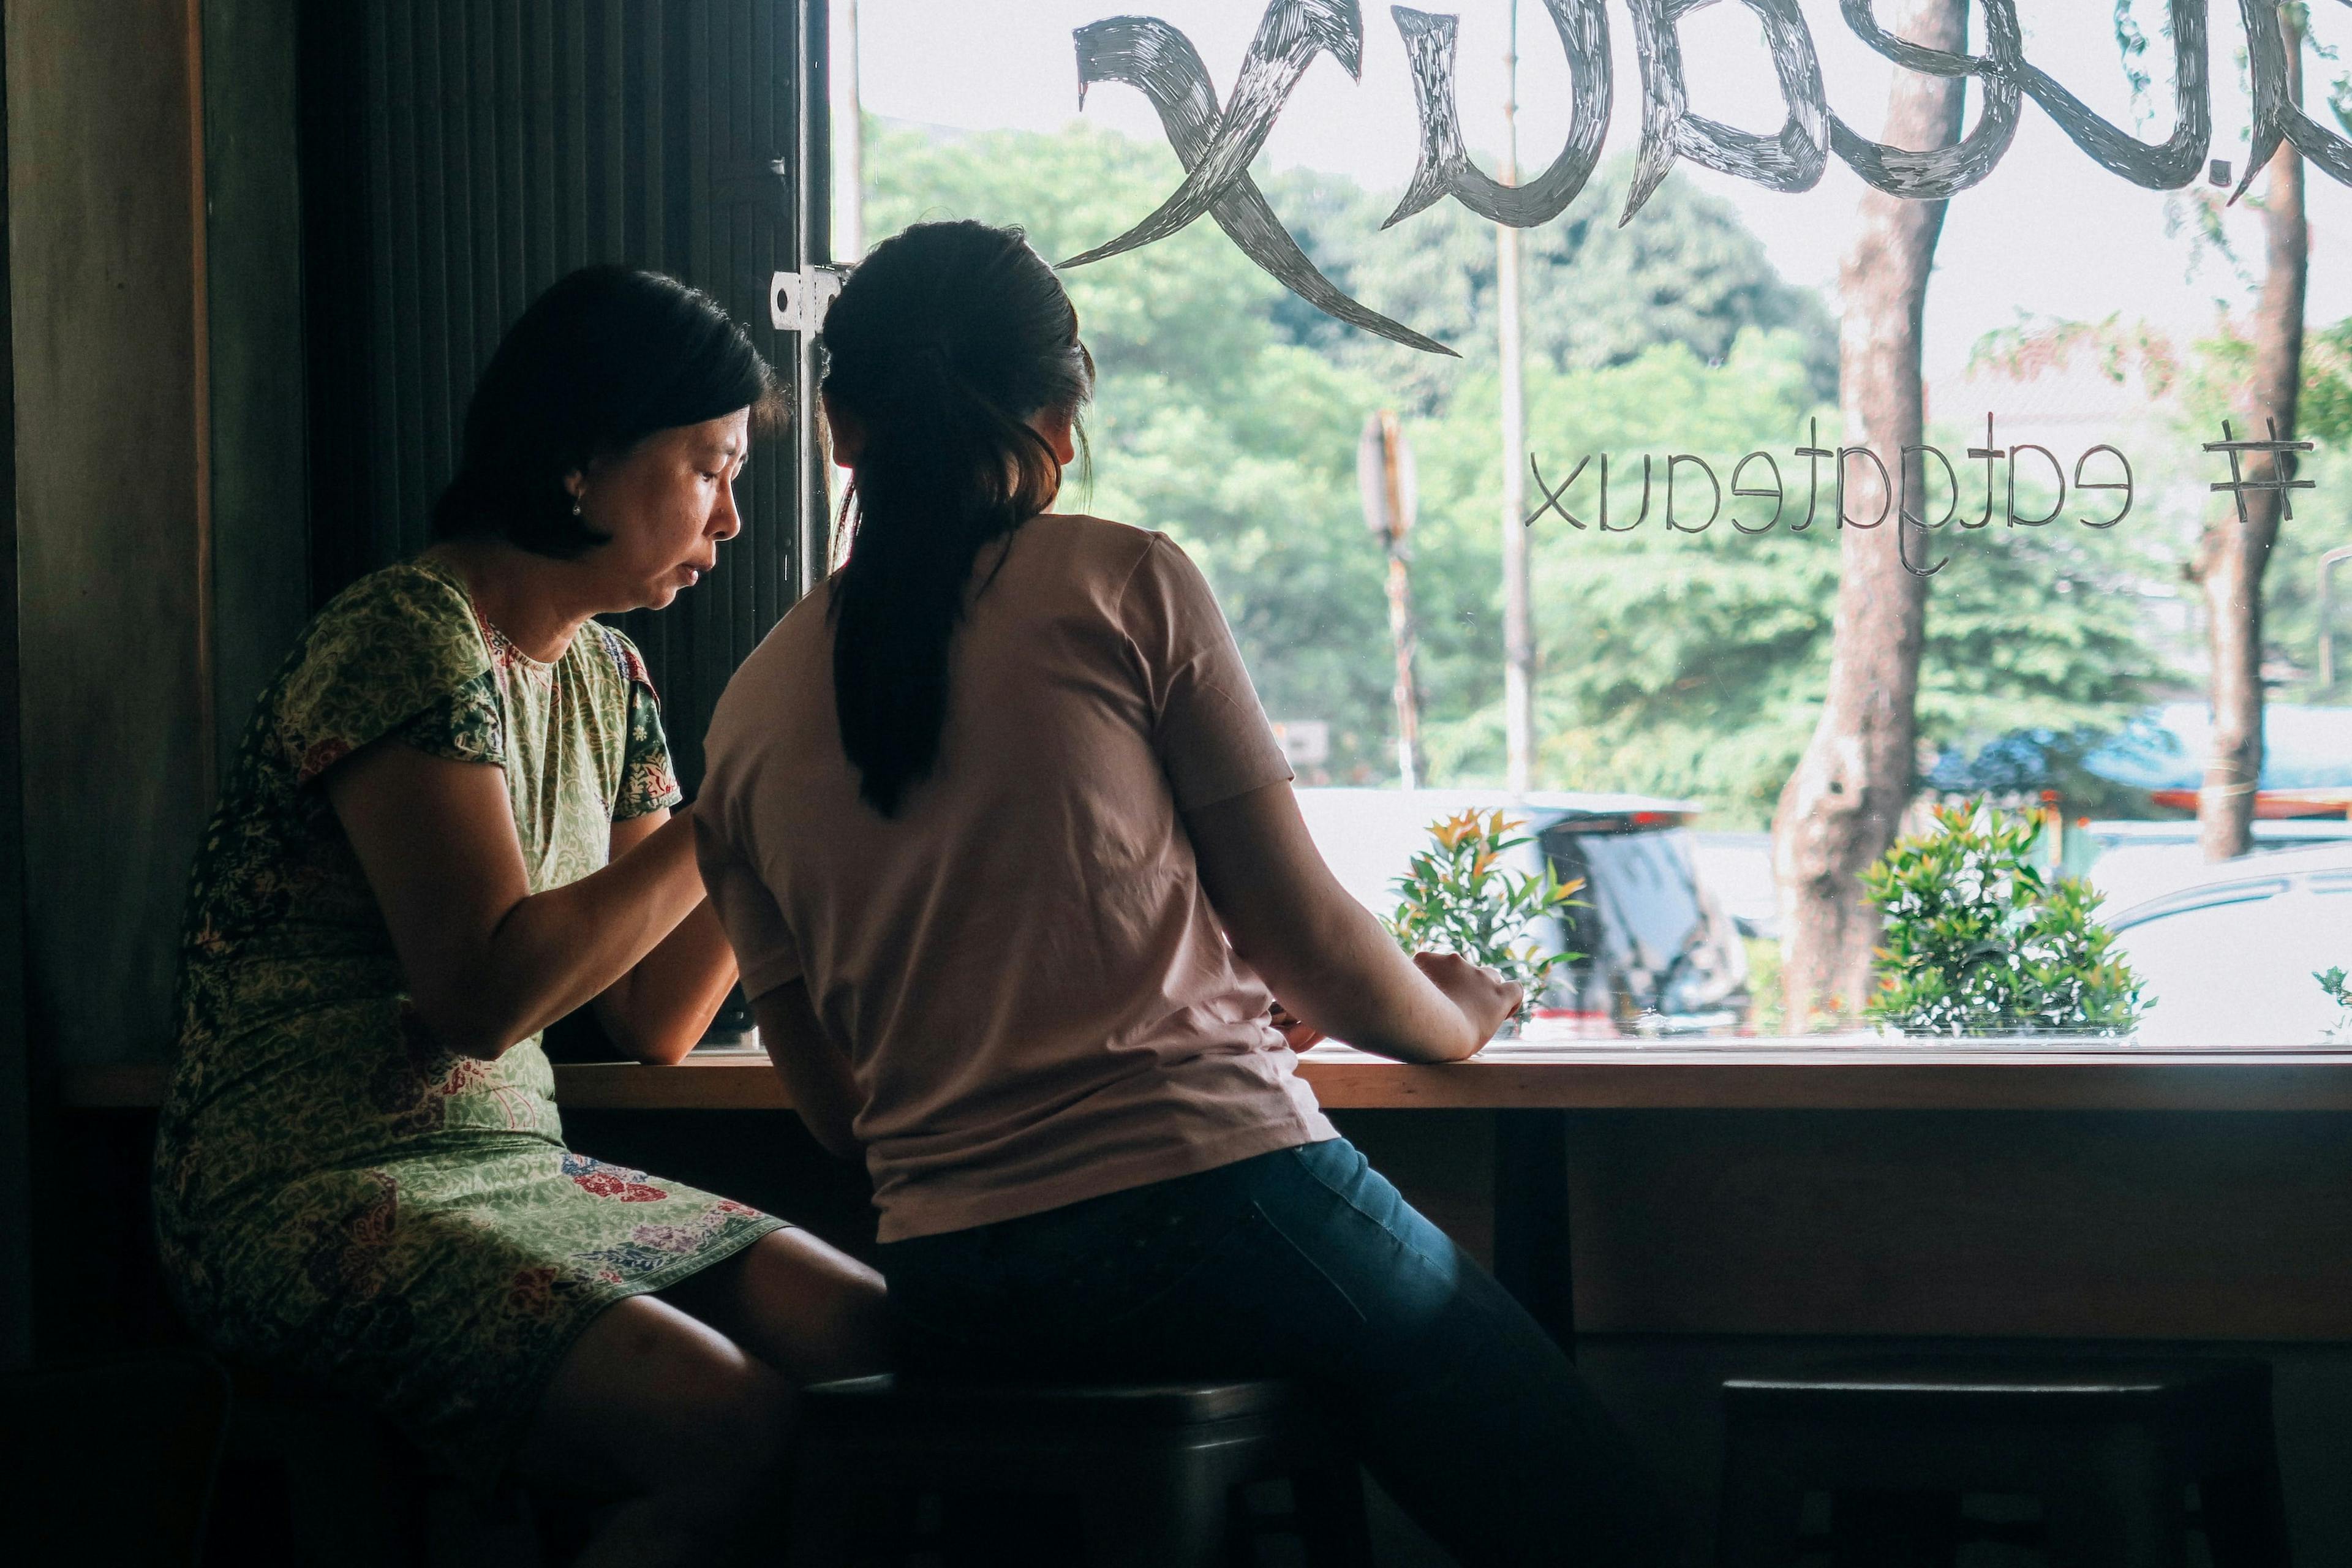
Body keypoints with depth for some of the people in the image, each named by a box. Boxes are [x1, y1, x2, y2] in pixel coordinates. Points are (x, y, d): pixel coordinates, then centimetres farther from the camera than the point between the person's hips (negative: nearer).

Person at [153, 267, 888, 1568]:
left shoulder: (603, 676, 15)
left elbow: (655, 1022, 13)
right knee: (735, 1429, -28)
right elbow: (487, 992, -21)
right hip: (308, 1202, -8)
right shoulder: (406, 643, -13)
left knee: (881, 1340, -13)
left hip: (513, 1165, 9)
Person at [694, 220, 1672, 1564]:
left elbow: (837, 1109, 15)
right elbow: (1306, 938, 1)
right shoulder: (1127, 586, -1)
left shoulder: (749, 721, 10)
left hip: (952, 1301, 5)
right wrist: (1455, 1018, 22)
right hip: (1214, 1196, -5)